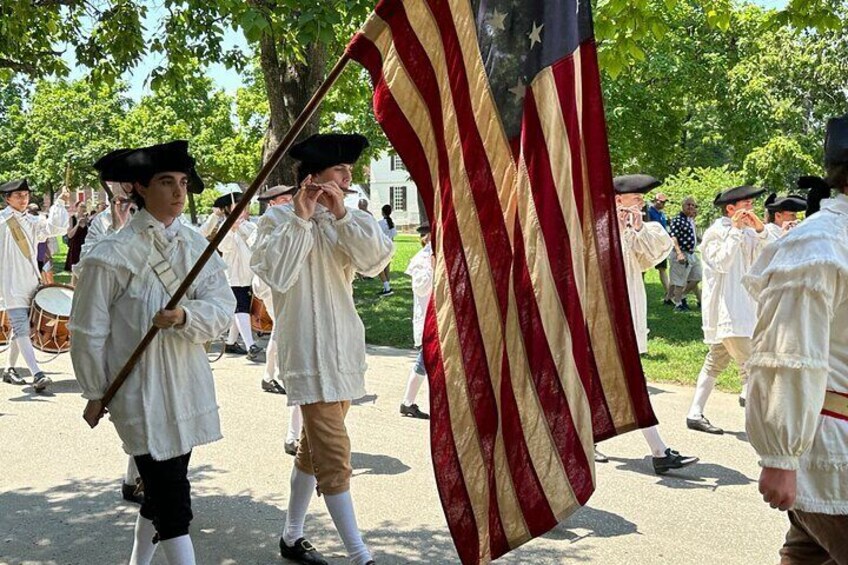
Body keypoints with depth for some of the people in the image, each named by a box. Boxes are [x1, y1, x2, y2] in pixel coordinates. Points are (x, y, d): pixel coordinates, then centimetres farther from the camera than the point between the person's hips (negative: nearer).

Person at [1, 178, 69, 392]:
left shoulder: (32, 222, 11)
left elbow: (55, 228, -1)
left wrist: (59, 205, -9)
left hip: (30, 282, 6)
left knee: (19, 328, 15)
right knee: (21, 328, -12)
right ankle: (37, 375, -21)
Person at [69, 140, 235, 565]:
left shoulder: (196, 246, 4)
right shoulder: (111, 255, -12)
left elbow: (222, 306, -6)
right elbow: (88, 331, -6)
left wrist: (185, 316, -25)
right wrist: (95, 393, 0)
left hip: (189, 390, 6)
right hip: (142, 397, -6)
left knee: (161, 493, 20)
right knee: (174, 502, -3)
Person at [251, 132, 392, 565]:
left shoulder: (347, 221, 10)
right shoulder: (279, 219, -4)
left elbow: (377, 259, -7)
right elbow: (277, 275, -18)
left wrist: (342, 214, -16)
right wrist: (301, 219, -18)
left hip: (343, 346, 7)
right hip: (308, 349, -7)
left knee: (316, 445, 16)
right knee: (334, 454, -9)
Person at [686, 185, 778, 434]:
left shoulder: (747, 232, 12)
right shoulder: (716, 232, -8)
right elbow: (721, 263, -21)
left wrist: (760, 230, -11)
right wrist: (735, 231, -19)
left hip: (740, 308, 9)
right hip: (724, 309, -9)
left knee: (716, 362, 12)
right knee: (749, 364, -14)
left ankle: (695, 415, 18)